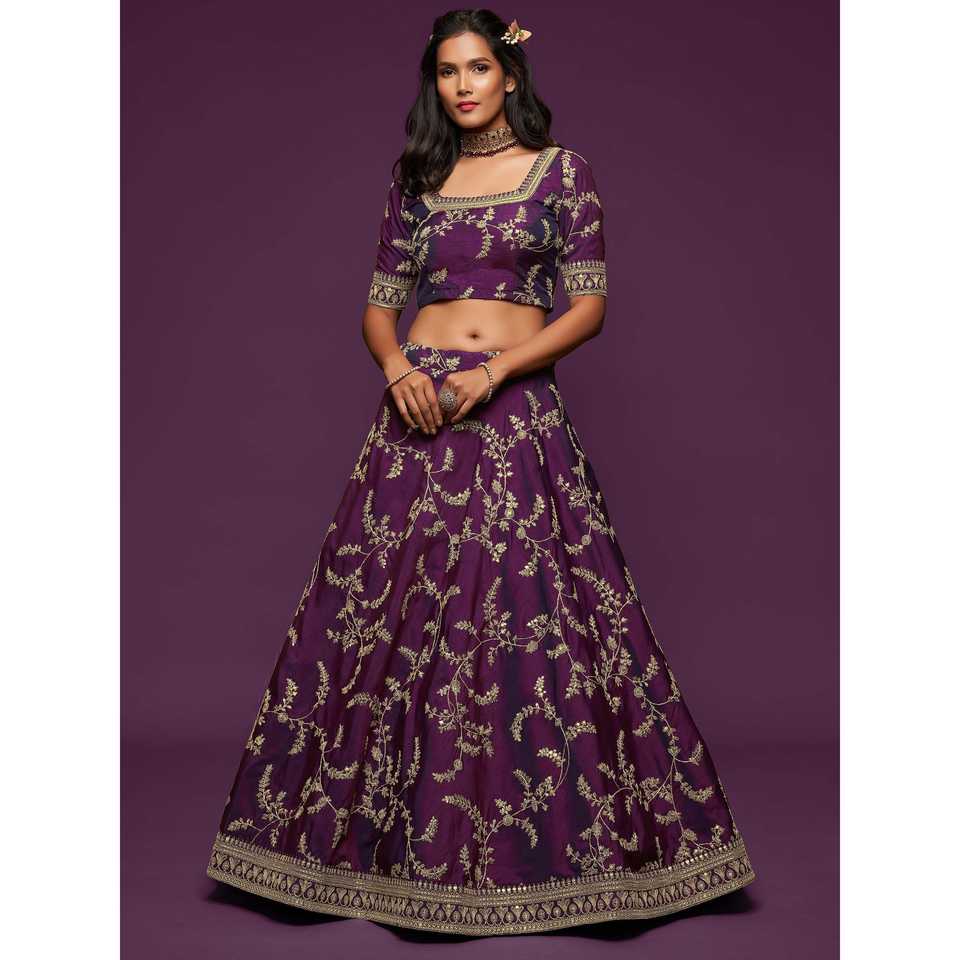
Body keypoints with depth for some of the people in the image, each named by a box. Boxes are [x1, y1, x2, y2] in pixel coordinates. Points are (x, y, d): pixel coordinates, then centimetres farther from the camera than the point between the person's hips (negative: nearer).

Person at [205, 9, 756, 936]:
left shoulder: (561, 169, 6)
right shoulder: (416, 176, 15)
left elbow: (589, 305, -1)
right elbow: (379, 304, 13)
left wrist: (492, 372, -13)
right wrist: (398, 366, -8)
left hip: (516, 412, -3)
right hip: (417, 410, 3)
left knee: (528, 616, -6)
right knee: (393, 616, 2)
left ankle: (540, 836, 9)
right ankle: (390, 829, 17)